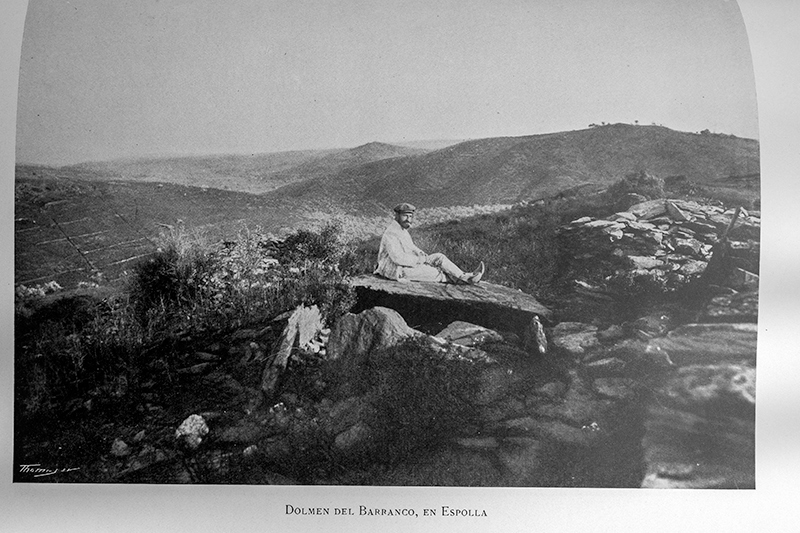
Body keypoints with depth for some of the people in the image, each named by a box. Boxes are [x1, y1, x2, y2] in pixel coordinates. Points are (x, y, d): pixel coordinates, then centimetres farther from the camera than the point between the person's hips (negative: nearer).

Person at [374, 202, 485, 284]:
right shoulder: (391, 234, -22)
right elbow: (398, 257, -30)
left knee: (439, 257, -3)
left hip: (410, 263, 10)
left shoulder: (402, 230, 11)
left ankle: (465, 277, -10)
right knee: (436, 272, -11)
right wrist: (420, 260, -18)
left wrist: (422, 255, 2)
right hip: (399, 270, -10)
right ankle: (462, 280, 7)